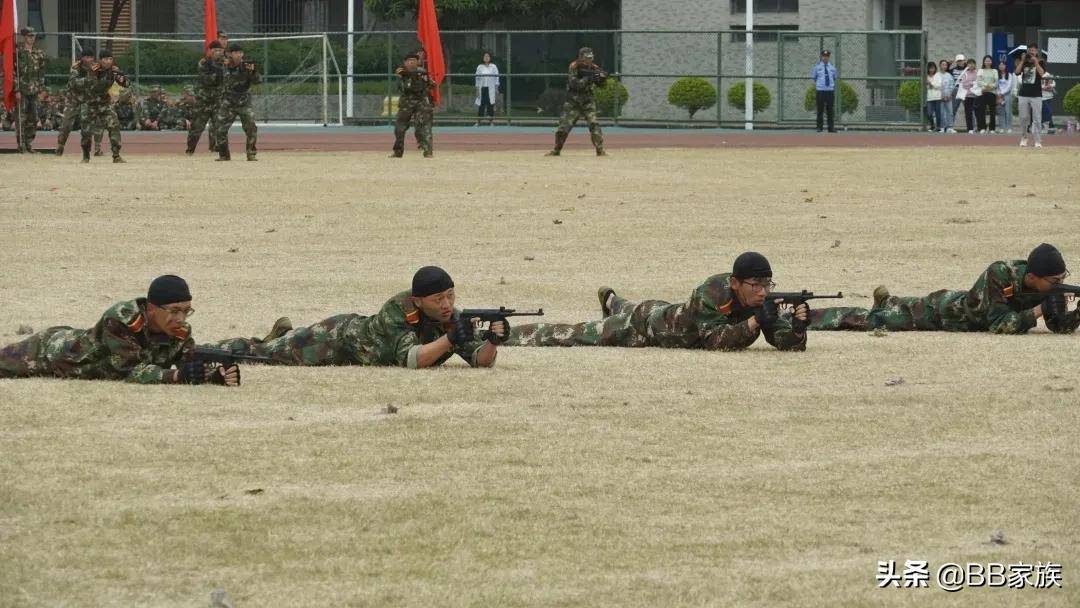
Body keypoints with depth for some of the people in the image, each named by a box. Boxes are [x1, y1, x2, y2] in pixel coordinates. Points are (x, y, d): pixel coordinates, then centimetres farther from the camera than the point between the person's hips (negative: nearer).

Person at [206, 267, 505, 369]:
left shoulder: (453, 319, -23)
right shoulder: (397, 310, -39)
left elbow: (481, 360, -27)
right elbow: (410, 359, -48)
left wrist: (492, 341, -49)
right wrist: (450, 339, -57)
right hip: (339, 338, -5)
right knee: (262, 354, 14)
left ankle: (283, 334, 59)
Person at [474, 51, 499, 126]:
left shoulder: (493, 67, 3)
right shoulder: (479, 67, 5)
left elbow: (496, 78, 4)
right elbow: (477, 79, 7)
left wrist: (496, 89, -1)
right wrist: (477, 90, 3)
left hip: (491, 89, -1)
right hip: (482, 88, 1)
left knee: (491, 105, -2)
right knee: (481, 105, 0)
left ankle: (491, 121, 4)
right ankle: (478, 121, 4)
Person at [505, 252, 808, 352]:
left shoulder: (764, 303, -23)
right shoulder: (712, 293, -41)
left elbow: (791, 345, -24)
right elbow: (713, 341, -46)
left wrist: (797, 324, -46)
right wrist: (754, 322, -53)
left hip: (672, 314, 6)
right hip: (647, 324, -6)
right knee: (574, 336, 6)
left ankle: (610, 300, 75)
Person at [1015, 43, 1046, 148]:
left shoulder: (1040, 62, 4)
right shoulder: (1023, 63, 11)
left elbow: (1042, 73, -13)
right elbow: (1017, 72, -3)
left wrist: (1035, 62, -16)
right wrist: (1022, 60, -7)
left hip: (1036, 95, -3)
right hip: (1023, 95, 3)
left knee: (1037, 119, -6)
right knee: (1023, 119, 5)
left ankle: (1038, 141, -4)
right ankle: (1023, 138, 20)